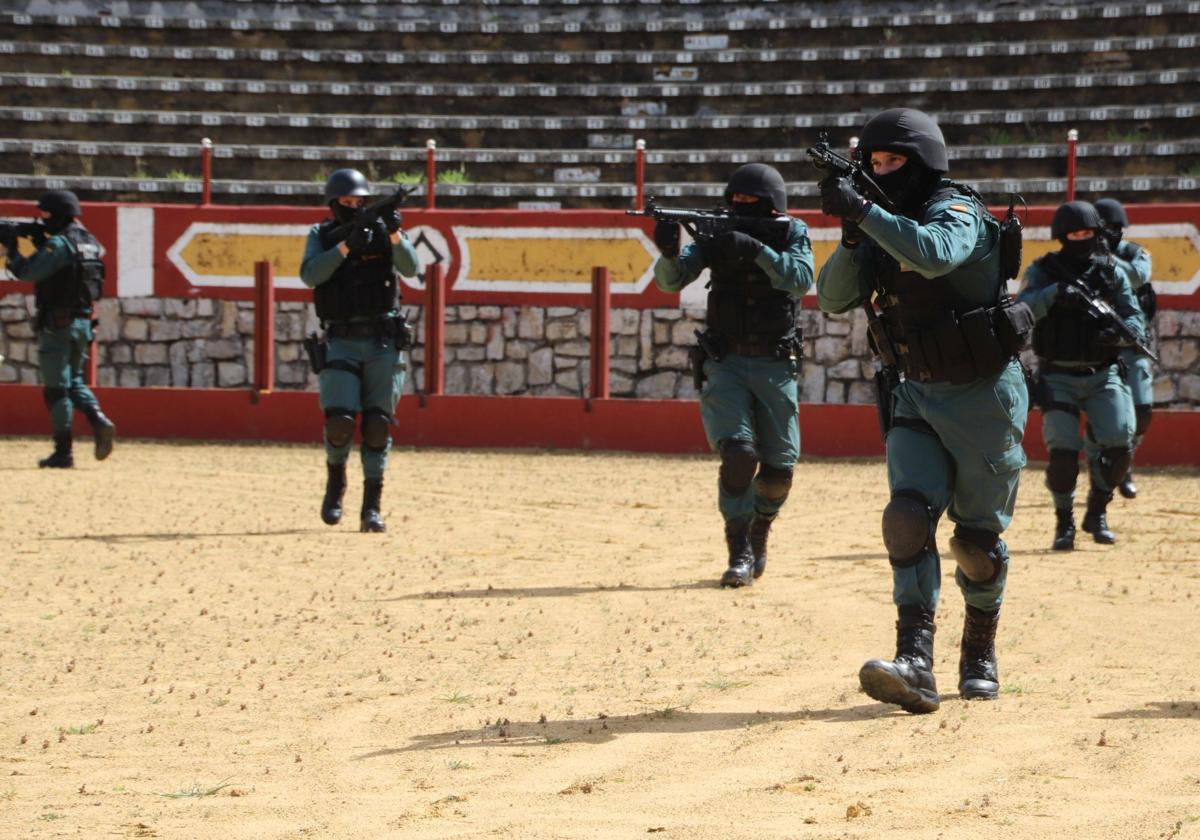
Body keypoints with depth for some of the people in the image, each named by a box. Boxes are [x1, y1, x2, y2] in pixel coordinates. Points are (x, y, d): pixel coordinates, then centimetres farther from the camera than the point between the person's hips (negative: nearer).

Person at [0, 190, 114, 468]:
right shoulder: (90, 243, 10)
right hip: (83, 323, 8)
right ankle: (98, 420, -4)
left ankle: (63, 452, 0)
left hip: (57, 324, -8)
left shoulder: (59, 244, -15)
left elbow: (29, 273, -19)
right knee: (74, 380, 21)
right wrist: (41, 243, 10)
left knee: (56, 388, -1)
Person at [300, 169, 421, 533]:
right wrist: (346, 245, -24)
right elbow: (310, 275, -14)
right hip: (341, 342, -1)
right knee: (339, 421, -13)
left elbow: (411, 268, -9)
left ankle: (371, 508, 5)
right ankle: (335, 483, 15)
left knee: (378, 425, -1)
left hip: (383, 342, 1)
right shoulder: (321, 236, 4)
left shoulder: (383, 229, 5)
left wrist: (395, 235, -26)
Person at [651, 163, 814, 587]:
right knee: (739, 454, -20)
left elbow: (800, 278, -23)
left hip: (775, 368, 1)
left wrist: (756, 249, -35)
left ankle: (759, 533, 33)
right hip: (725, 365, -1)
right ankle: (740, 552, -11)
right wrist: (669, 252, -35)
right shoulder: (718, 236, -3)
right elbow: (670, 281, -12)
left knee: (778, 471, 5)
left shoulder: (793, 235, -3)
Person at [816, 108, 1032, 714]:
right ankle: (915, 663, -25)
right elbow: (833, 298, 1)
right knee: (909, 516, -15)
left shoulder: (956, 212, -14)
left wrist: (863, 211, -37)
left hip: (983, 396, -5)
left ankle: (980, 652, 27)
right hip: (916, 396, 5)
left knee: (978, 539, 4)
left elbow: (935, 255, -36)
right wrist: (852, 236, -15)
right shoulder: (884, 230, 8)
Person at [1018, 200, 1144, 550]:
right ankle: (1064, 521, 9)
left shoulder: (1112, 271, 6)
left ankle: (1097, 513, 11)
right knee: (1063, 452, -14)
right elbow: (1023, 308, -18)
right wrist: (1054, 293, -37)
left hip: (1102, 376, 2)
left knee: (1119, 446, -13)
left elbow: (1136, 318, 0)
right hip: (1058, 377, -2)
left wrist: (1120, 334, -23)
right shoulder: (1043, 270, -1)